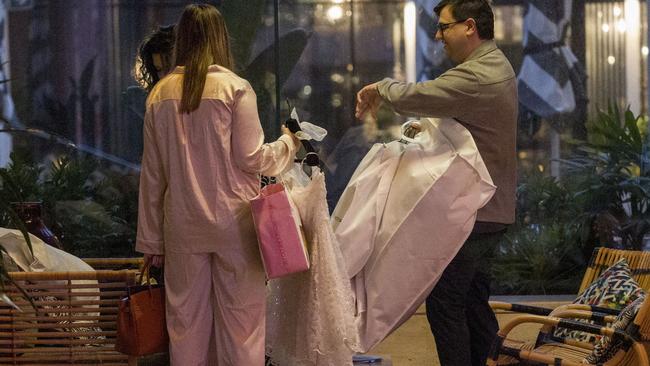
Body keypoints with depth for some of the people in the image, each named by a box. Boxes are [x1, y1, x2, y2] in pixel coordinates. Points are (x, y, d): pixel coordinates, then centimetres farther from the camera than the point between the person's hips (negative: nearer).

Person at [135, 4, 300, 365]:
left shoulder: (161, 94, 5)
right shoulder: (236, 87, -7)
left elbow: (152, 173, 8)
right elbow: (250, 157, -8)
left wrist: (151, 239, 13)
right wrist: (288, 144, 12)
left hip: (182, 226, 4)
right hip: (233, 222, -3)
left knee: (186, 322, 9)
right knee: (240, 320, 1)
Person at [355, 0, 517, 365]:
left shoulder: (476, 76, -22)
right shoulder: (497, 66, 13)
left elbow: (409, 97, -28)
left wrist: (380, 87, -6)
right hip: (492, 209, 10)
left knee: (445, 303, -5)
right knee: (474, 300, 17)